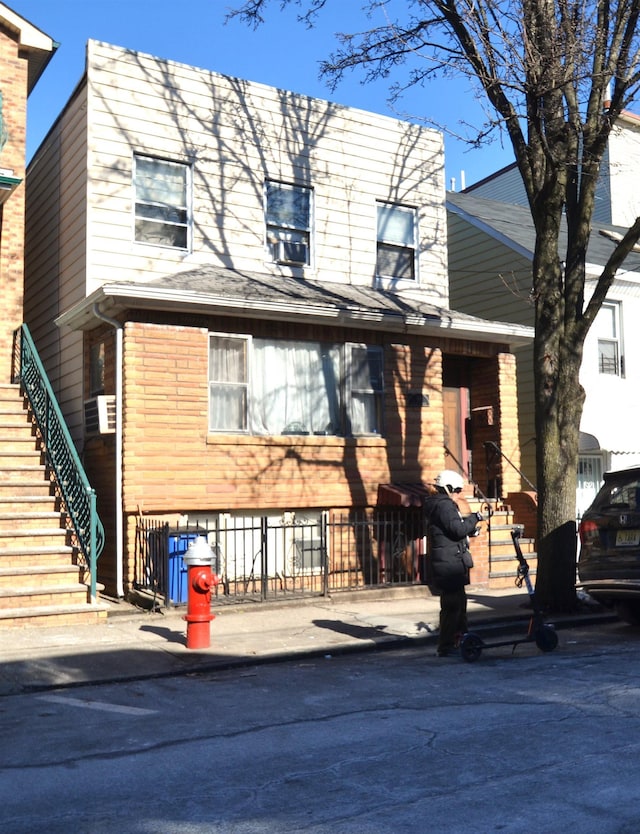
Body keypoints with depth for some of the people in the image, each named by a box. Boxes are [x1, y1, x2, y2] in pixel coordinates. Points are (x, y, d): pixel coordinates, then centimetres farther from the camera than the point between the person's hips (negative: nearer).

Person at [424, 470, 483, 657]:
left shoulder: (436, 504, 17)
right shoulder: (444, 505, -16)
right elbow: (458, 529, -23)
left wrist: (470, 529, 14)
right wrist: (474, 517, -9)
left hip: (446, 563, 11)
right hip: (450, 563, -11)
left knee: (459, 601, 21)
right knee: (452, 604, -6)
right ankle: (446, 647, -1)